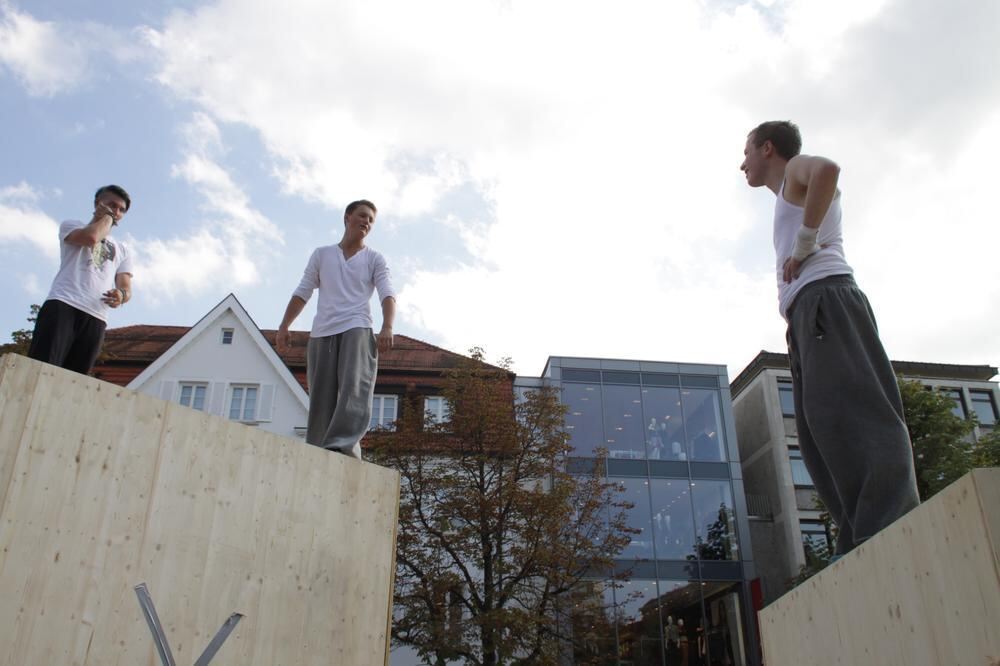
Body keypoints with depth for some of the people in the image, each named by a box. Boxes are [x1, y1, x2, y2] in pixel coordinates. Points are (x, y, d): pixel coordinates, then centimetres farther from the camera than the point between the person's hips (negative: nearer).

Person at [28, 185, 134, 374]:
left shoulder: (122, 250, 29)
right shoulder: (71, 225, 18)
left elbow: (126, 287, 16)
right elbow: (91, 237, -6)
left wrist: (121, 295, -10)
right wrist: (107, 216, 13)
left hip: (95, 318, 3)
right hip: (62, 306, -3)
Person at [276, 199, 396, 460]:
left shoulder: (374, 259, 14)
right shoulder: (322, 254, 20)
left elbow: (388, 295, 0)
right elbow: (302, 292, 17)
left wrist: (387, 327, -19)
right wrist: (284, 326, 4)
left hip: (357, 330, -3)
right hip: (322, 333, 3)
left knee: (355, 389, -23)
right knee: (321, 400, -2)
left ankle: (341, 449, -37)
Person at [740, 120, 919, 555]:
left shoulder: (797, 169, 11)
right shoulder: (791, 200, 38)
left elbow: (827, 168, -15)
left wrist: (805, 243, -12)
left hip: (824, 297, -9)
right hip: (807, 312, 9)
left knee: (849, 407, -22)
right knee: (821, 426, -3)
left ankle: (895, 528, -32)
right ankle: (863, 543, -11)